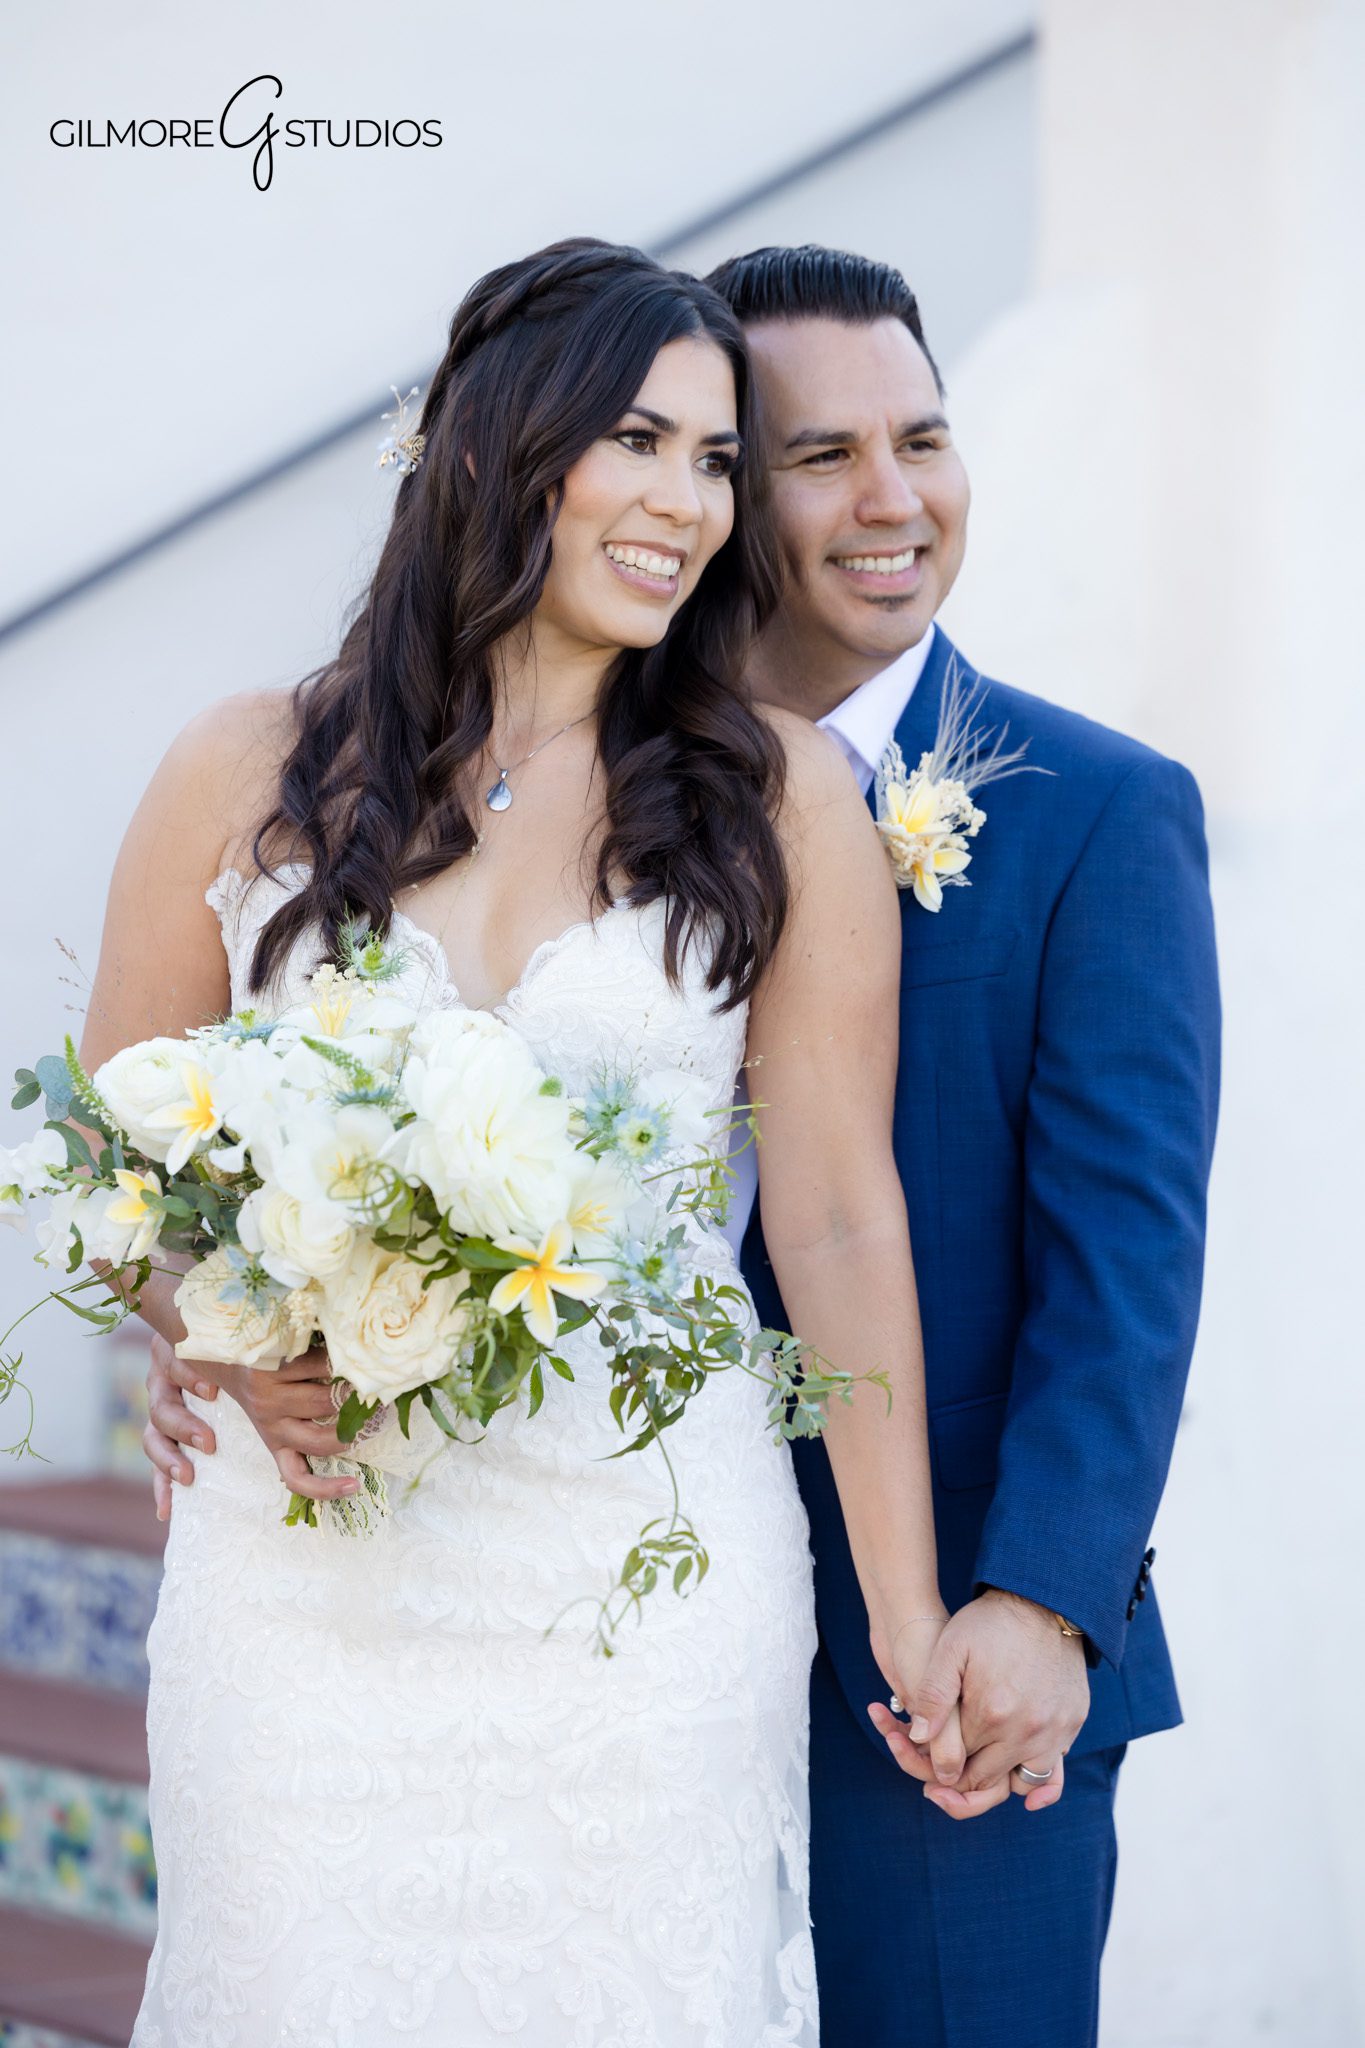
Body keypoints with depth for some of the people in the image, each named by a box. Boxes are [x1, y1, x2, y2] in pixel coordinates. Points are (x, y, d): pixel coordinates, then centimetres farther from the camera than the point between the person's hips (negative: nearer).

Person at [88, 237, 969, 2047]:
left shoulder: (784, 798, 1)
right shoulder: (246, 778, 3)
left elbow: (838, 1219, -1)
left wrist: (911, 1618, -1)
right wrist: (222, 1342, -12)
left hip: (653, 1582, 0)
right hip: (304, 1578, 1)